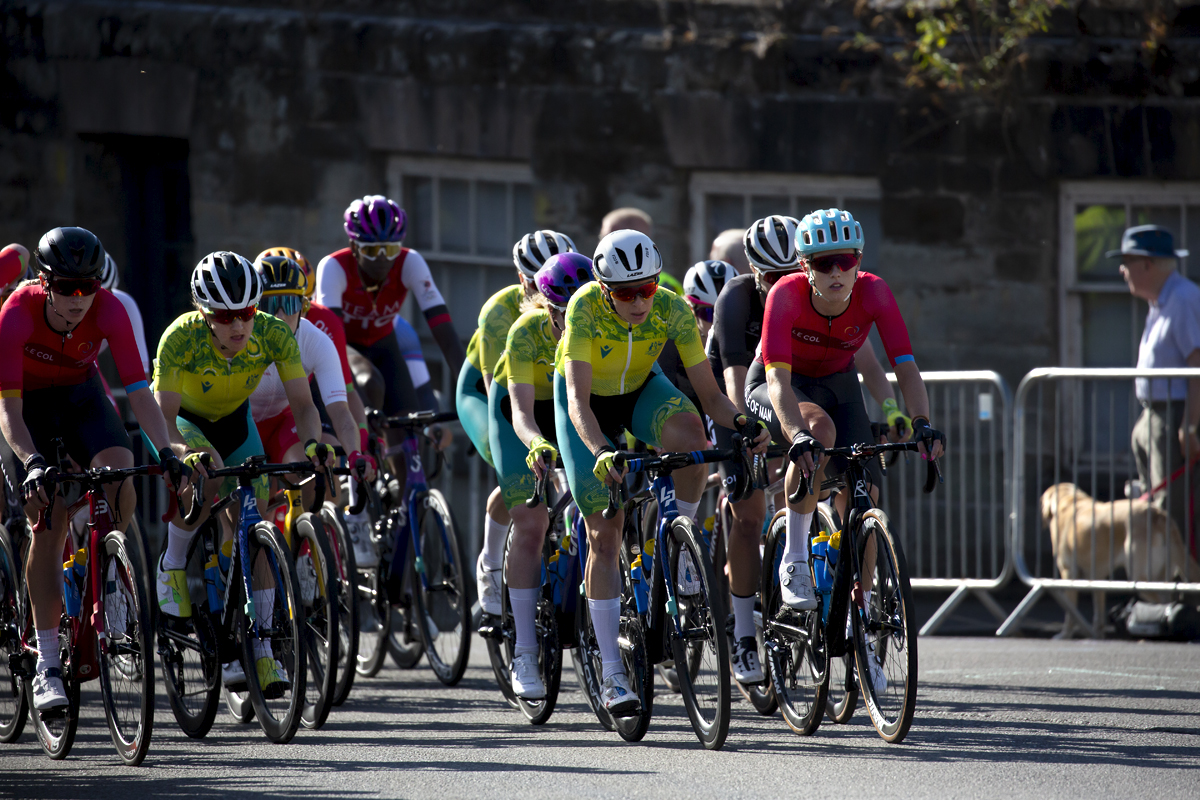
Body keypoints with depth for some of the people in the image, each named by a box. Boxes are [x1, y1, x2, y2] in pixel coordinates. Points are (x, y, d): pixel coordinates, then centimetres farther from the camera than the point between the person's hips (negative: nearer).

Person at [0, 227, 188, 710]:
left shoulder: (109, 312, -27)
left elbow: (139, 390, -28)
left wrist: (166, 454, -40)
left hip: (80, 395, 2)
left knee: (120, 471, -27)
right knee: (50, 520, -15)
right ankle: (47, 665, -13)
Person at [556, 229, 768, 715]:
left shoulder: (673, 311, -26)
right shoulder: (586, 308, -34)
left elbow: (709, 394, -23)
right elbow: (578, 399, -41)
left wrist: (740, 423, -44)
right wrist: (600, 452, -58)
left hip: (641, 391, 2)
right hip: (589, 405, -2)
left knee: (689, 429, -35)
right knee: (605, 535, -9)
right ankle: (612, 675, -4)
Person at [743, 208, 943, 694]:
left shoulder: (872, 293, -26)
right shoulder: (787, 295, -33)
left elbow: (905, 365, -30)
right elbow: (779, 378, -41)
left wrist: (923, 424, -46)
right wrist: (799, 434, -58)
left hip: (836, 383, 3)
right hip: (778, 387, -3)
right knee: (819, 429, -37)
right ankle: (794, 562, -24)